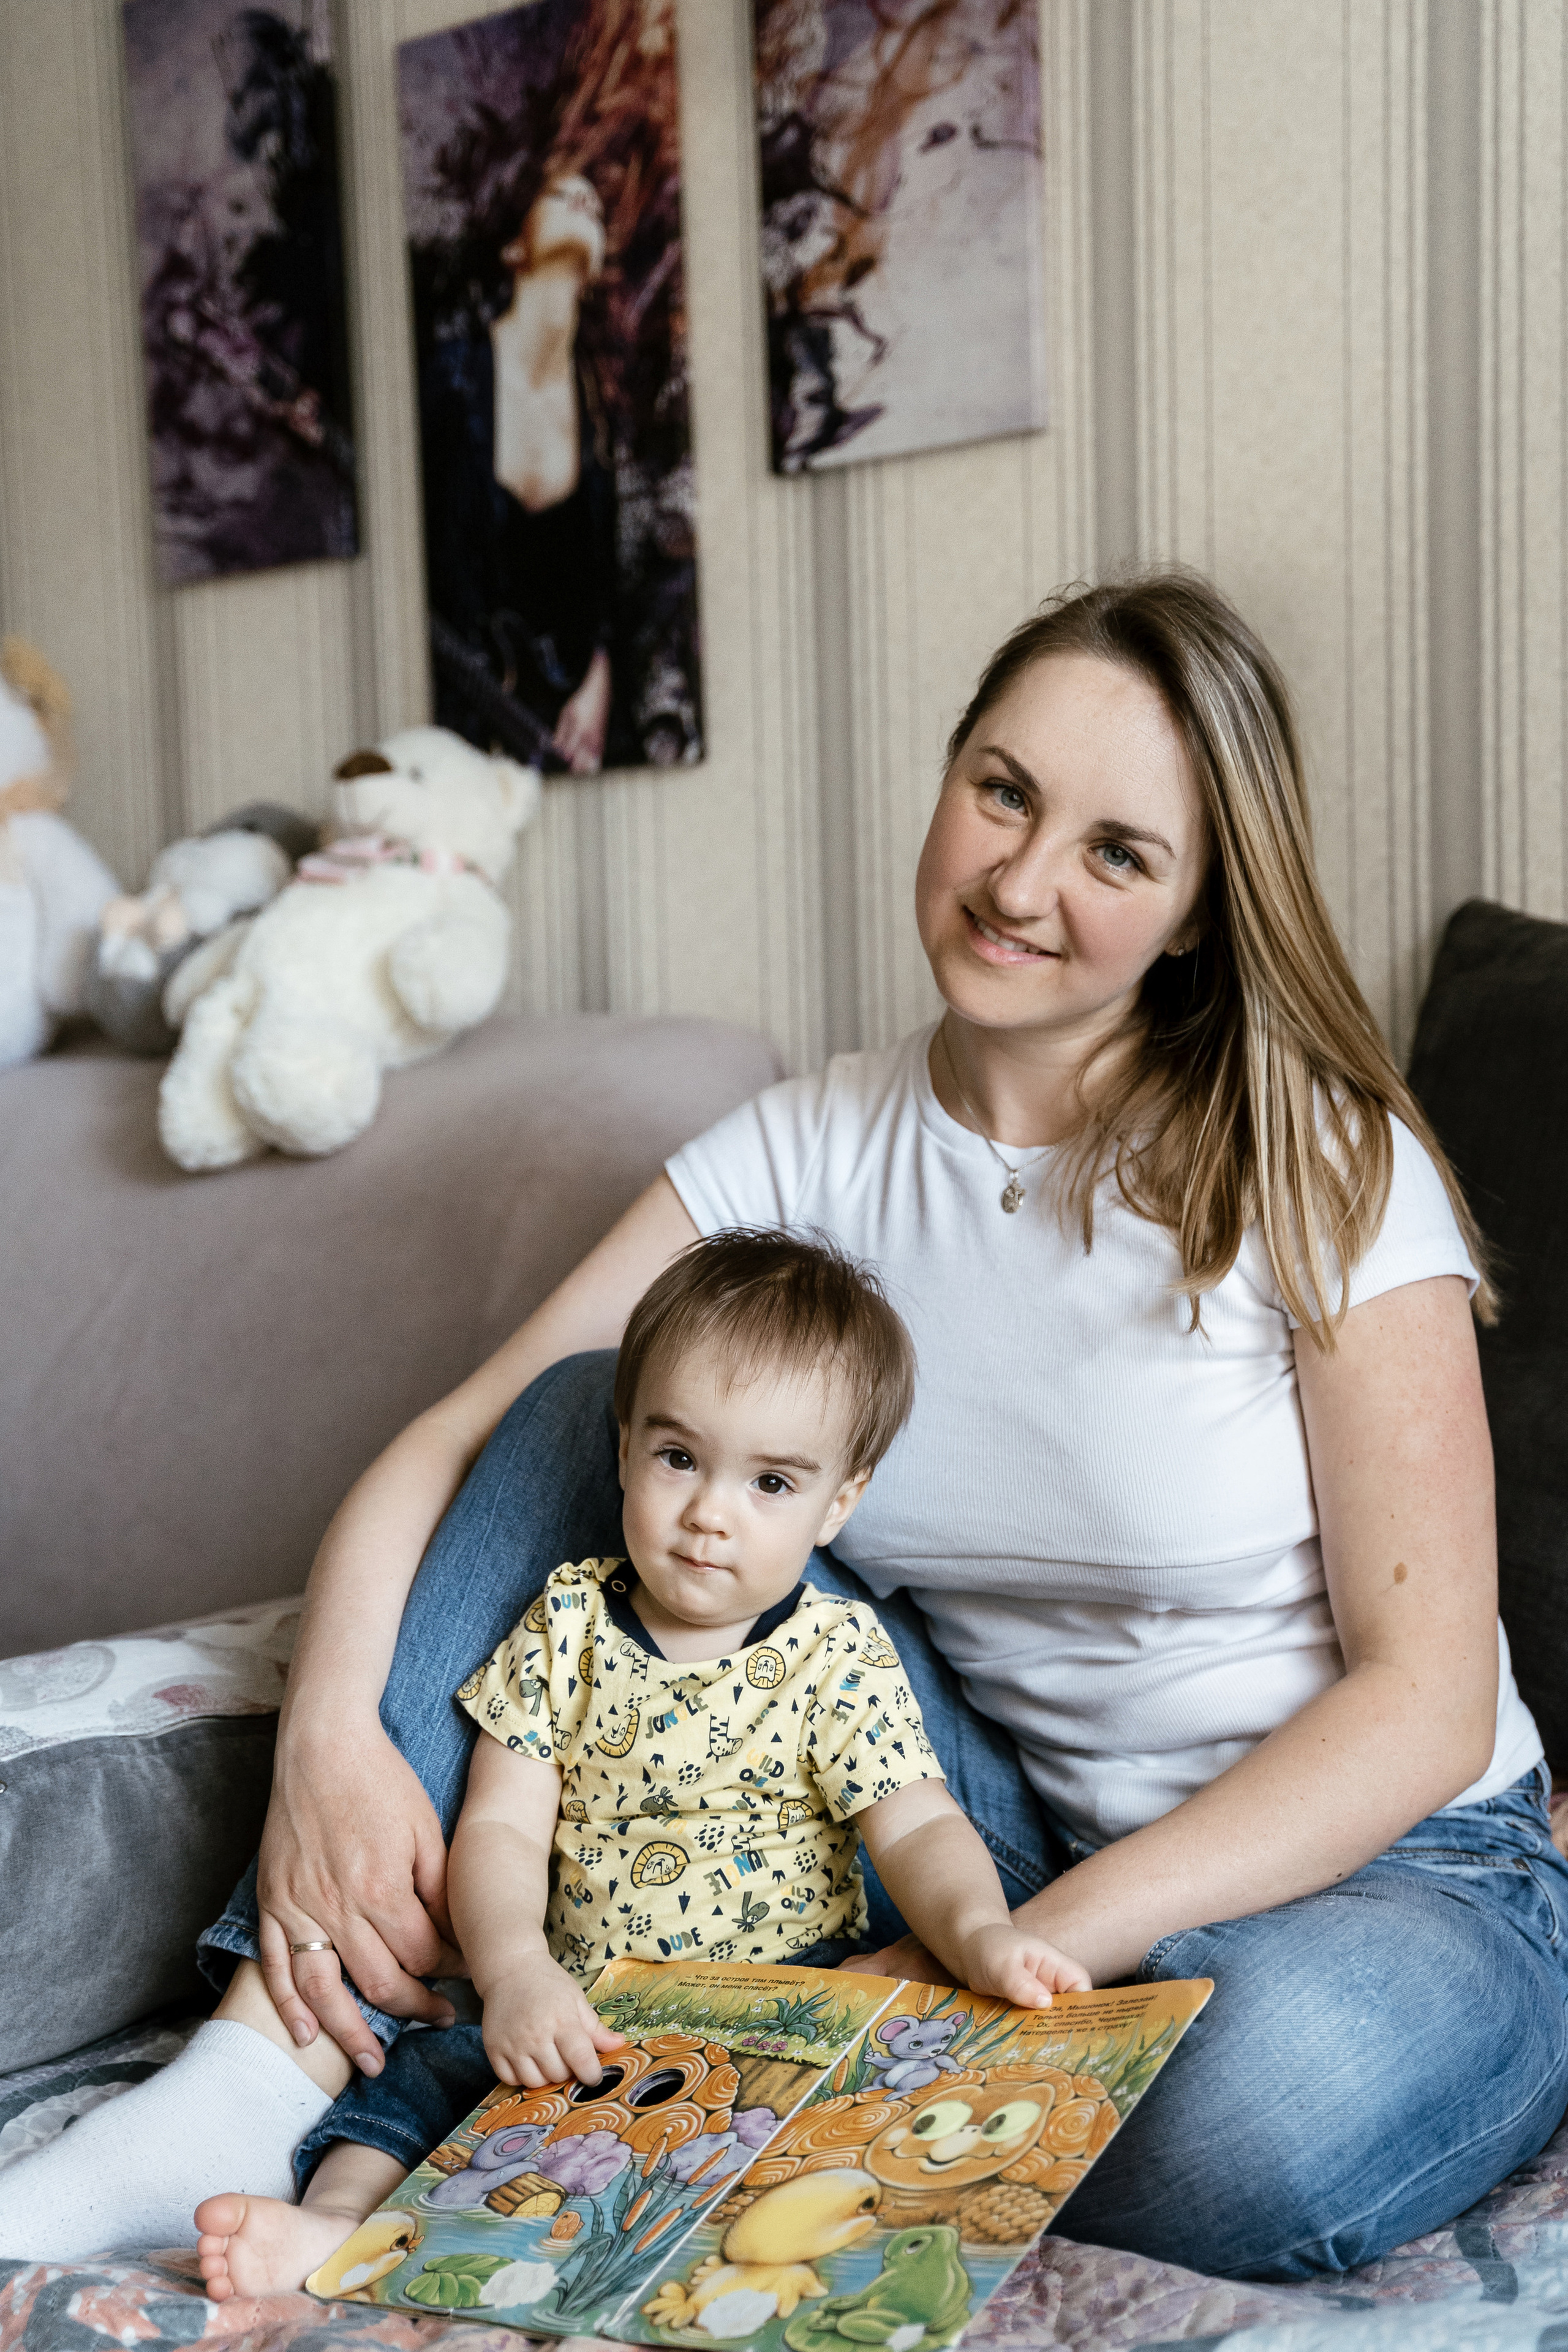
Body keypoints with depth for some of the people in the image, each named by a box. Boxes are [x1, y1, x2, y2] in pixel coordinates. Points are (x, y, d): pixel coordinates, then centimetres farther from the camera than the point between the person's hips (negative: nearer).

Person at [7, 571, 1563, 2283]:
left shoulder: (1321, 1172, -14)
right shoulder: (818, 1148, -2)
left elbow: (1426, 1697, -16)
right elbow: (443, 1450, -4)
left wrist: (1028, 1955, -25)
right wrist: (331, 1737, -24)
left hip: (1380, 1869, -3)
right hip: (997, 1850, 3)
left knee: (1262, 2116, -40)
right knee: (592, 1404, -11)